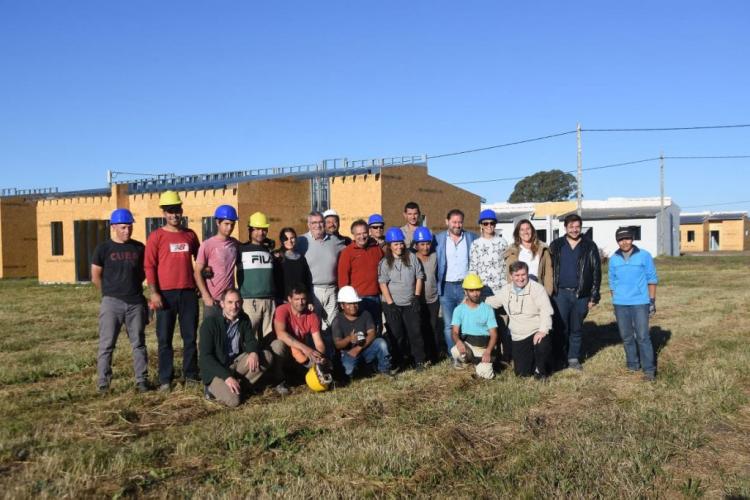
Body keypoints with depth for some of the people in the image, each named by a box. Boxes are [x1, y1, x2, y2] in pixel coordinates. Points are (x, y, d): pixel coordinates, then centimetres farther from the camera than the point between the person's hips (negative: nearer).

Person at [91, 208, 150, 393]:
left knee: (139, 343, 7)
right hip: (112, 302, -3)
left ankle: (142, 380, 14)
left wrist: (133, 287, 9)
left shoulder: (139, 248, 7)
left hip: (136, 303, 3)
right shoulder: (103, 248, -2)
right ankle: (103, 382, 7)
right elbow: (96, 277, 3)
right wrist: (110, 292, 9)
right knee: (107, 344, 0)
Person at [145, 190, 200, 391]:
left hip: (189, 292, 3)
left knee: (190, 336, 7)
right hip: (166, 293, -3)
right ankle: (165, 379, 10)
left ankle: (191, 375, 18)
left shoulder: (190, 235, 10)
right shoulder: (156, 236, 0)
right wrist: (153, 292, -13)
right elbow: (149, 265, -5)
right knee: (165, 338, 3)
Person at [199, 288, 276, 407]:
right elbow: (205, 356, -18)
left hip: (237, 362, 6)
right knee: (234, 400, -27)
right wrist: (227, 376, -26)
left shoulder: (244, 319, 0)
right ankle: (213, 388, 2)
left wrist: (254, 353, -25)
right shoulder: (210, 322, -17)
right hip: (215, 370, -6)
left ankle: (240, 385, -8)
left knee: (267, 356, -14)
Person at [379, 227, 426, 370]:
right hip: (392, 305, -1)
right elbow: (383, 284, -6)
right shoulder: (384, 263, -3)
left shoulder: (412, 257, 1)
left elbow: (419, 277, 5)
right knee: (396, 335, 6)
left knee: (415, 332, -1)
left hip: (410, 304, 1)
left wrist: (417, 297, -1)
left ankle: (419, 361, 10)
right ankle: (399, 363, 17)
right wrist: (390, 303, -12)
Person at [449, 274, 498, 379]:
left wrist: (488, 351, -22)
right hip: (466, 345, 0)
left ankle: (479, 363, 16)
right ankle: (467, 360, 4)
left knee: (485, 374, -22)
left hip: (484, 348, 0)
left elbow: (493, 334, -4)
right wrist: (458, 342, -33)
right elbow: (454, 332, -8)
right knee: (455, 351, -35)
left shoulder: (487, 309, -2)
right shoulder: (459, 309, -1)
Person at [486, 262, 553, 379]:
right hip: (518, 337, 4)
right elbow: (493, 301, 20)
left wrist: (543, 330, -32)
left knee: (543, 347, -37)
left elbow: (546, 311, -19)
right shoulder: (506, 291, 5)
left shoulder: (536, 288, -11)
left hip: (537, 332, -4)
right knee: (522, 373, 1)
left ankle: (541, 370, -2)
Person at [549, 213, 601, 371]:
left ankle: (574, 358, 18)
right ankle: (560, 358, 15)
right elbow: (549, 269, 5)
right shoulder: (556, 245, 5)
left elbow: (596, 272, 3)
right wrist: (550, 292, -1)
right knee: (561, 327, 2)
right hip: (561, 293, 0)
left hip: (581, 294, 0)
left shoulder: (590, 246, 3)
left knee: (577, 328, 8)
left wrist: (594, 296, -2)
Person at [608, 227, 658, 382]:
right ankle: (633, 365, 22)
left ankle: (649, 369, 0)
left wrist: (652, 301, -2)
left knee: (642, 337, -6)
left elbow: (652, 279, 1)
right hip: (620, 304, 4)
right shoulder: (614, 259, 7)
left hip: (640, 302, -3)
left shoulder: (644, 256, -2)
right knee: (626, 337, 10)